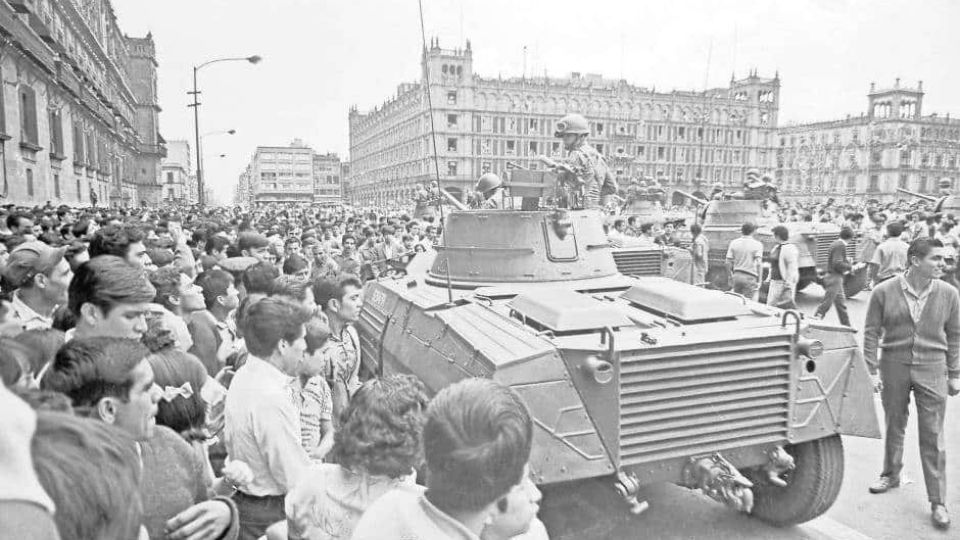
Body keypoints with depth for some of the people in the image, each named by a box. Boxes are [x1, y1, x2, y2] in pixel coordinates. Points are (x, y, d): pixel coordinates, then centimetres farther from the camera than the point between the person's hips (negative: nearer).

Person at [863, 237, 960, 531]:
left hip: (932, 369, 0)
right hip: (893, 366, 0)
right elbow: (871, 332, -2)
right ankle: (891, 475, 37)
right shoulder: (884, 292, -7)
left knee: (933, 436, 2)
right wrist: (872, 369, -6)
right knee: (894, 426, 15)